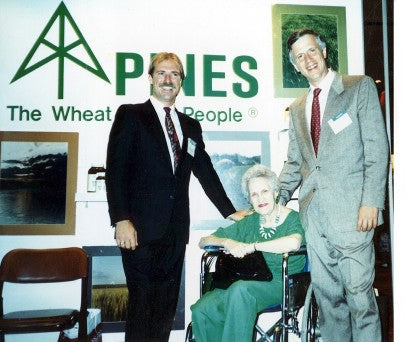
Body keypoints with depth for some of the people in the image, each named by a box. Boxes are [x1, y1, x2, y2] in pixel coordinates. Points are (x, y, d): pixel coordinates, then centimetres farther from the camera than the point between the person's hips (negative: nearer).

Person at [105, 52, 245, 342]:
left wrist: (230, 212, 18)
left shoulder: (191, 126, 17)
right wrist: (121, 220, -14)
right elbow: (116, 170, -6)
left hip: (175, 231, 5)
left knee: (166, 307, 8)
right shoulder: (130, 115, 2)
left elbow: (206, 172, 20)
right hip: (141, 229, -4)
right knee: (142, 303, -1)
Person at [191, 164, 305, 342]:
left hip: (282, 285, -4)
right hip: (249, 284, 5)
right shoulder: (250, 222, 15)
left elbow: (293, 242, -27)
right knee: (200, 310, -22)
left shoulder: (293, 218, 0)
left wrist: (252, 246, -18)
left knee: (240, 289, -36)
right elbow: (203, 241, 15)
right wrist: (227, 242, -6)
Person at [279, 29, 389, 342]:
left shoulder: (361, 87, 2)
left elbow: (377, 148, -6)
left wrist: (371, 201, -14)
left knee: (359, 295, -3)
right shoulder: (297, 107, 18)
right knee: (327, 296, 11)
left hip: (350, 210, -5)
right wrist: (278, 199, 13)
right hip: (313, 212, 5)